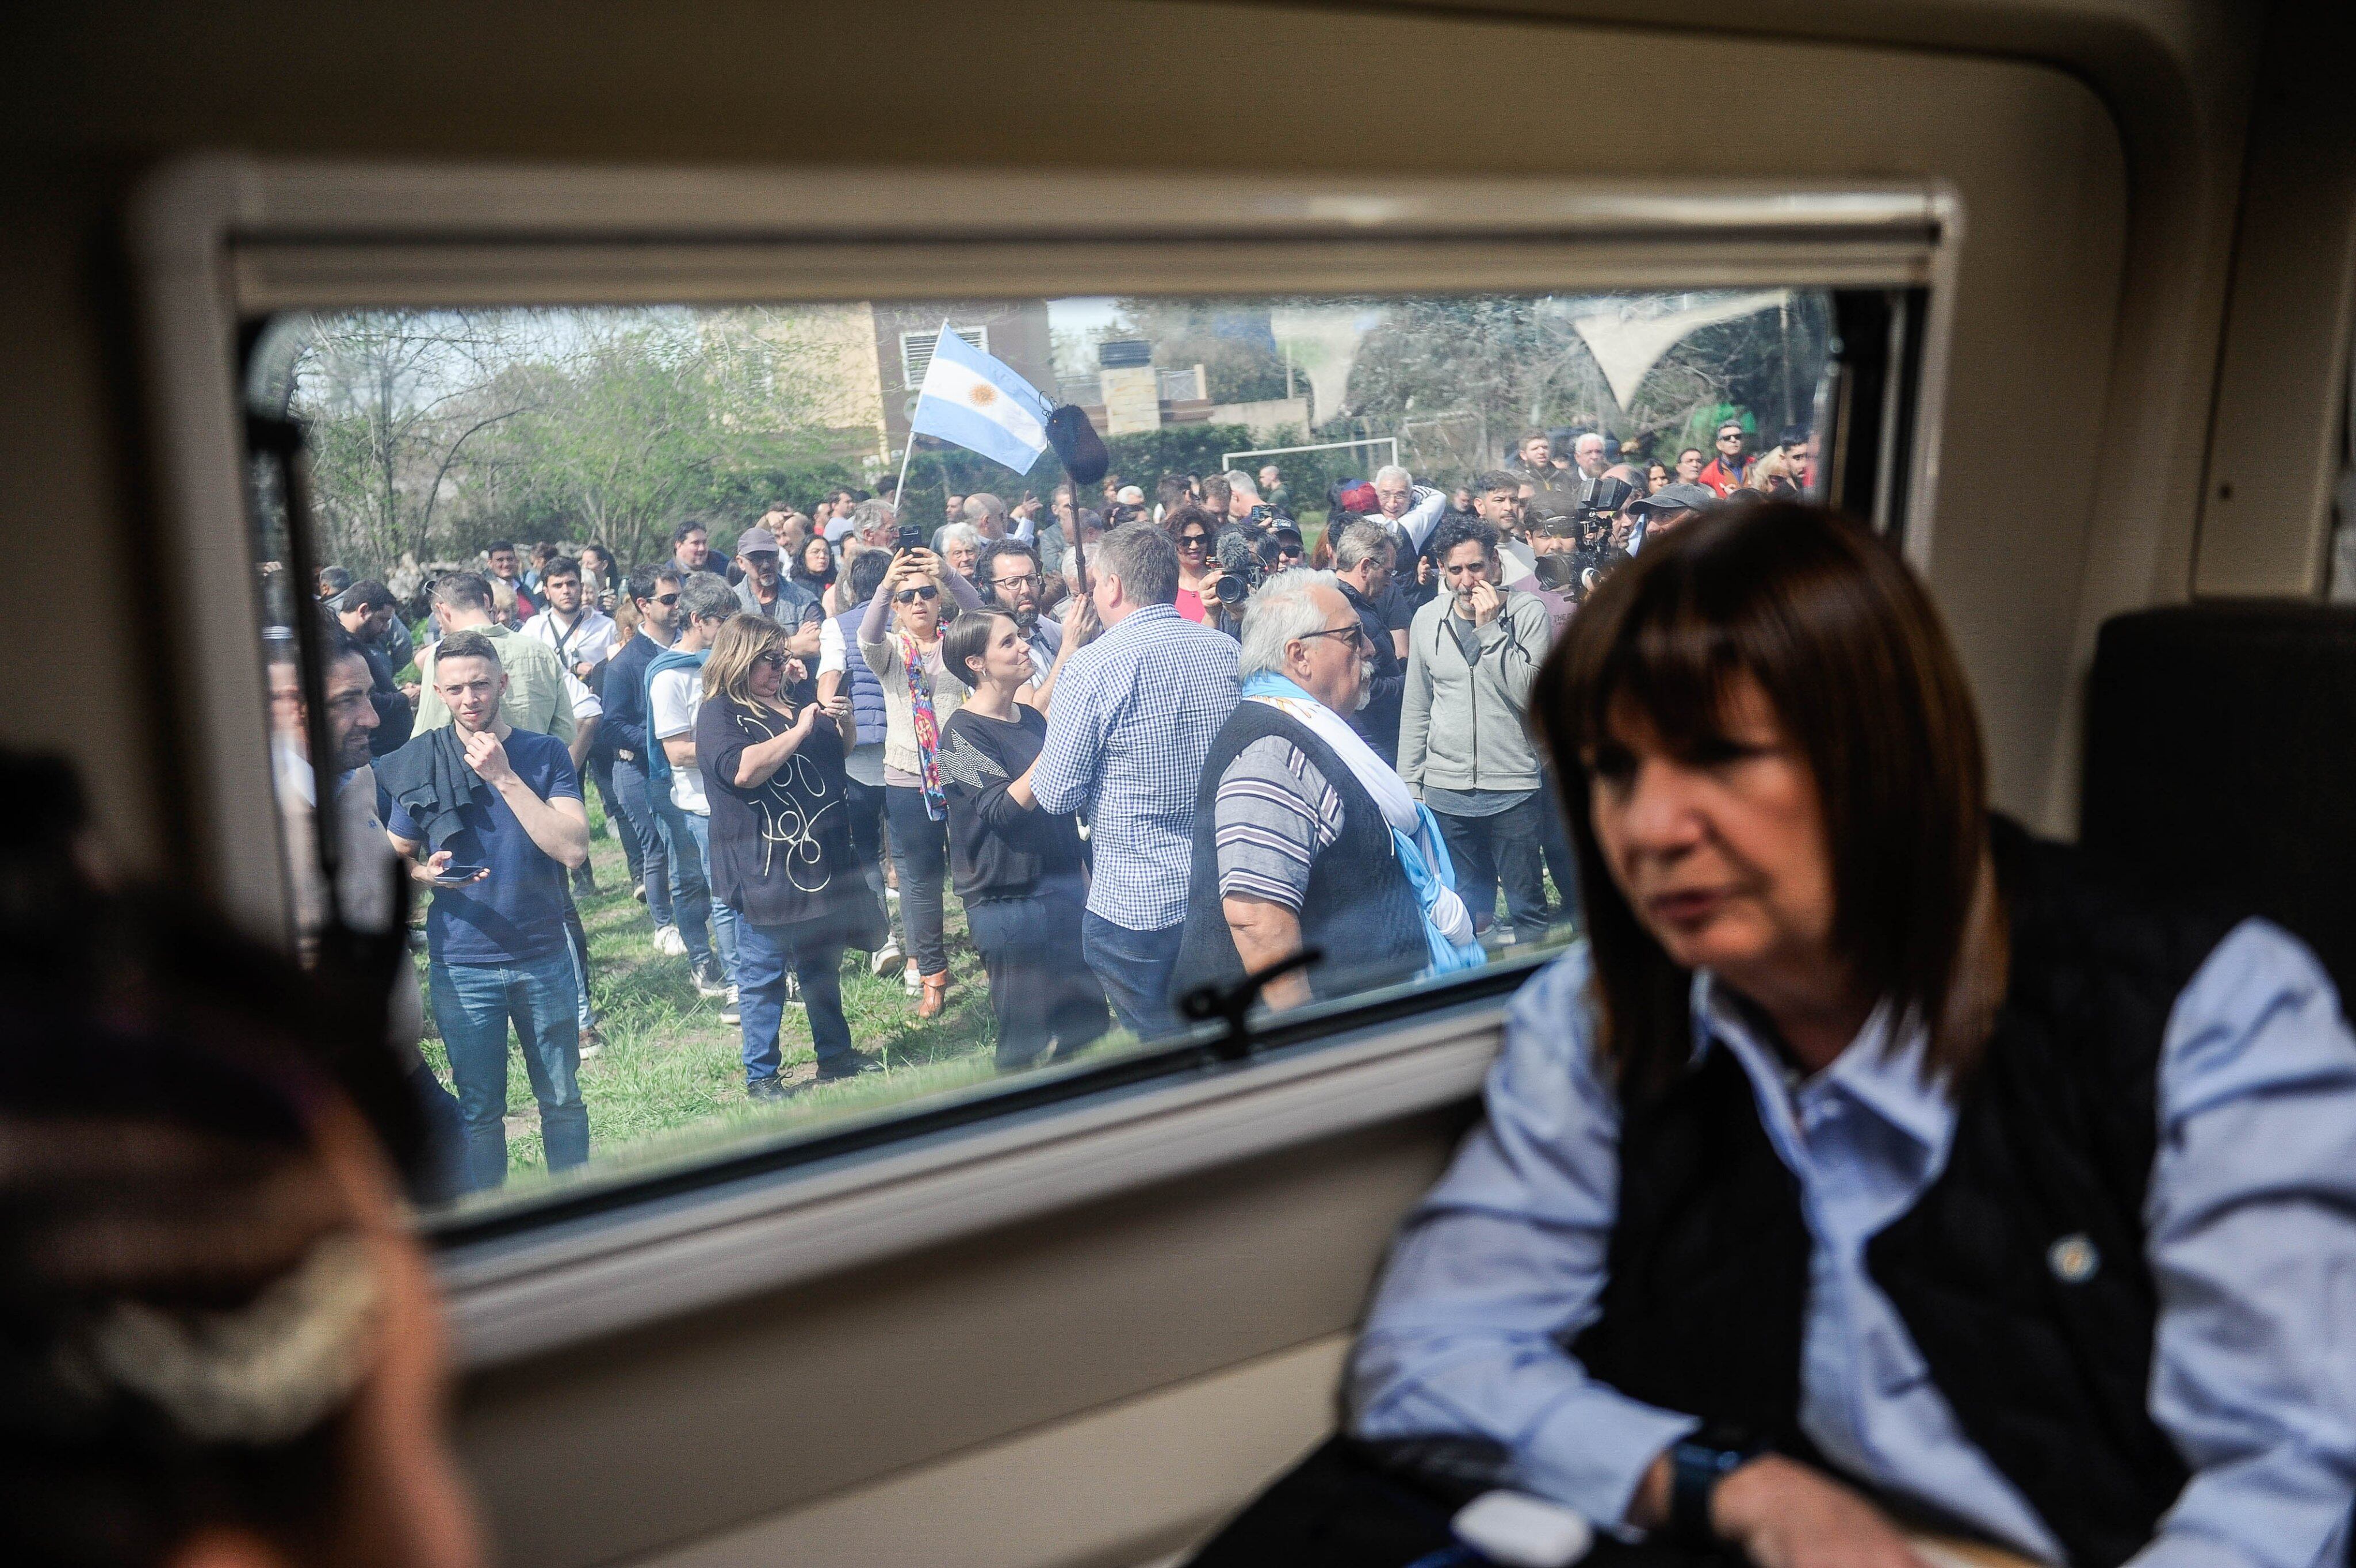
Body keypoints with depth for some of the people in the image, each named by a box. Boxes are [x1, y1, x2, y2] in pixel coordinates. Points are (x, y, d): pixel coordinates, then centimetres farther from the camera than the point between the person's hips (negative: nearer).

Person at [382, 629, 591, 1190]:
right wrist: (426, 872, -16)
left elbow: (573, 849, -17)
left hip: (545, 958, 0)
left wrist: (504, 776, -21)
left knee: (562, 1099, 11)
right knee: (480, 1111, 10)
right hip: (462, 967, 0)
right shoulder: (420, 764, -2)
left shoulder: (546, 755, -4)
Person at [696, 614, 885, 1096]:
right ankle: (761, 1075, 11)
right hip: (762, 870, -8)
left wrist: (842, 721, 2)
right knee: (763, 976, 1)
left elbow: (840, 751, 24)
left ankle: (835, 1054, 29)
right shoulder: (718, 713, -9)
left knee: (824, 966, 17)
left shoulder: (788, 704, 15)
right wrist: (799, 730, -21)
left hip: (818, 857, 8)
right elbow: (743, 769, -27)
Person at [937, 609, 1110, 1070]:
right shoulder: (963, 733, -12)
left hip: (1064, 884, 7)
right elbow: (1003, 809, -23)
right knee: (1027, 1043, 1)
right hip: (1011, 898, -7)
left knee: (1082, 1023, 12)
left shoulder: (1030, 717, 10)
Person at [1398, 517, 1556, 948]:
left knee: (1528, 911, 5)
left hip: (1514, 787, -3)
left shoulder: (1527, 612, -5)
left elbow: (1530, 692, -16)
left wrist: (1490, 628, -18)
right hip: (1445, 789, 3)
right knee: (1463, 911, 11)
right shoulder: (1427, 618, 5)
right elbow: (1415, 710, 11)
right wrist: (1410, 784, 9)